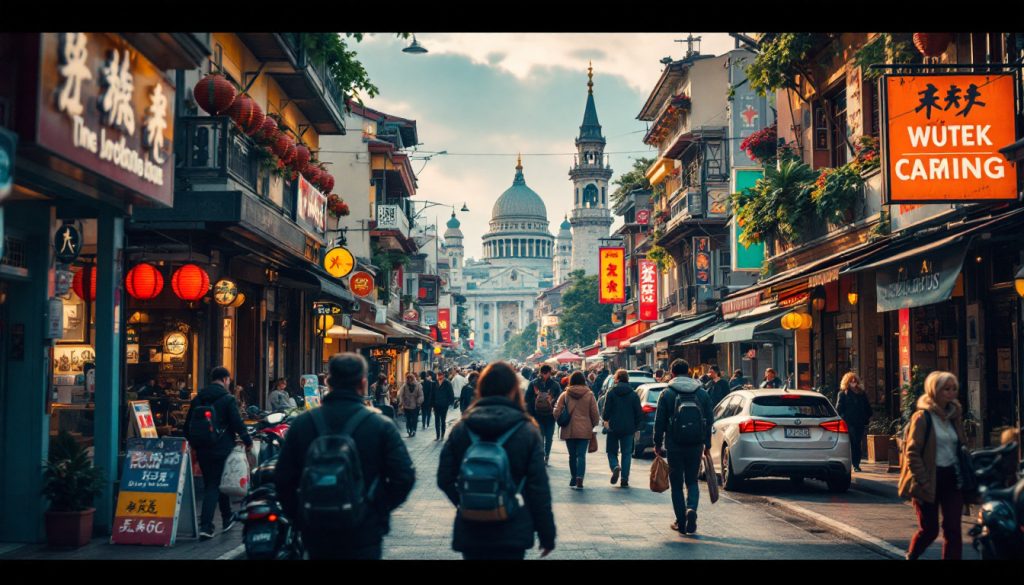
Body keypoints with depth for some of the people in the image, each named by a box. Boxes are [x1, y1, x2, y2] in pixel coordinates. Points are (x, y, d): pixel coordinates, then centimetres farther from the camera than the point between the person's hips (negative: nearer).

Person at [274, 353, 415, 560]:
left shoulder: (302, 423, -2)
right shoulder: (381, 426, -10)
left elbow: (283, 479, 0)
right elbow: (404, 476, -13)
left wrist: (299, 518, 10)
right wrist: (380, 510, 2)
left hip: (316, 535, 3)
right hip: (364, 536, -3)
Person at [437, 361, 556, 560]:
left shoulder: (460, 429, -1)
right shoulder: (527, 431, -7)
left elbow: (444, 479, 0)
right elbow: (538, 487, -7)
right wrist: (547, 535, 0)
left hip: (470, 534, 2)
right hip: (512, 534, -2)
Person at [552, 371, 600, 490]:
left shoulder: (565, 395, -1)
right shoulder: (589, 395, -1)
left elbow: (557, 412, -3)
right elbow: (595, 413, 0)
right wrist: (594, 425, 17)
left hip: (569, 430, 1)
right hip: (584, 430, -1)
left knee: (572, 455, 13)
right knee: (581, 455, -3)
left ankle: (574, 479, 20)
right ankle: (579, 479, -18)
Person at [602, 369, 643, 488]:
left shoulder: (611, 393, -6)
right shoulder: (634, 394, 1)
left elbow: (606, 412, -7)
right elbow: (639, 413, 0)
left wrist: (605, 417, 14)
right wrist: (636, 427, 12)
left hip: (614, 428, -2)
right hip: (628, 429, 2)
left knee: (612, 451, 12)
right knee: (627, 453, 9)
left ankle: (615, 466, -18)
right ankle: (625, 479, 3)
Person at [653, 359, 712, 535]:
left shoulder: (666, 394, -4)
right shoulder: (703, 393, 4)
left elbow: (659, 421, -4)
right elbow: (709, 421, 8)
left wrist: (657, 444, 5)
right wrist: (707, 444, 16)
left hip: (674, 446, -2)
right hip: (696, 446, 2)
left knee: (676, 484, 8)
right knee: (692, 481, 14)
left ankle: (681, 522, 8)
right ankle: (691, 509, -13)